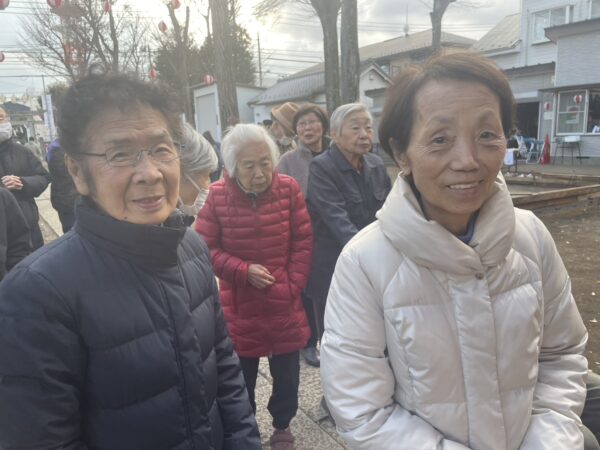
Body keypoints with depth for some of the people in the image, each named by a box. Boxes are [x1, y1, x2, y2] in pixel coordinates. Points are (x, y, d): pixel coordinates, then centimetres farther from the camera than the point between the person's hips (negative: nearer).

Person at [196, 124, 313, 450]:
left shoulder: (288, 188, -7)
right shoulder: (217, 195, -11)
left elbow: (303, 240, 0)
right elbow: (206, 248, -5)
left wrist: (294, 283, -6)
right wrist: (244, 271, -16)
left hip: (283, 302, 1)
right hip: (239, 304, -1)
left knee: (287, 372, 14)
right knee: (242, 375, 12)